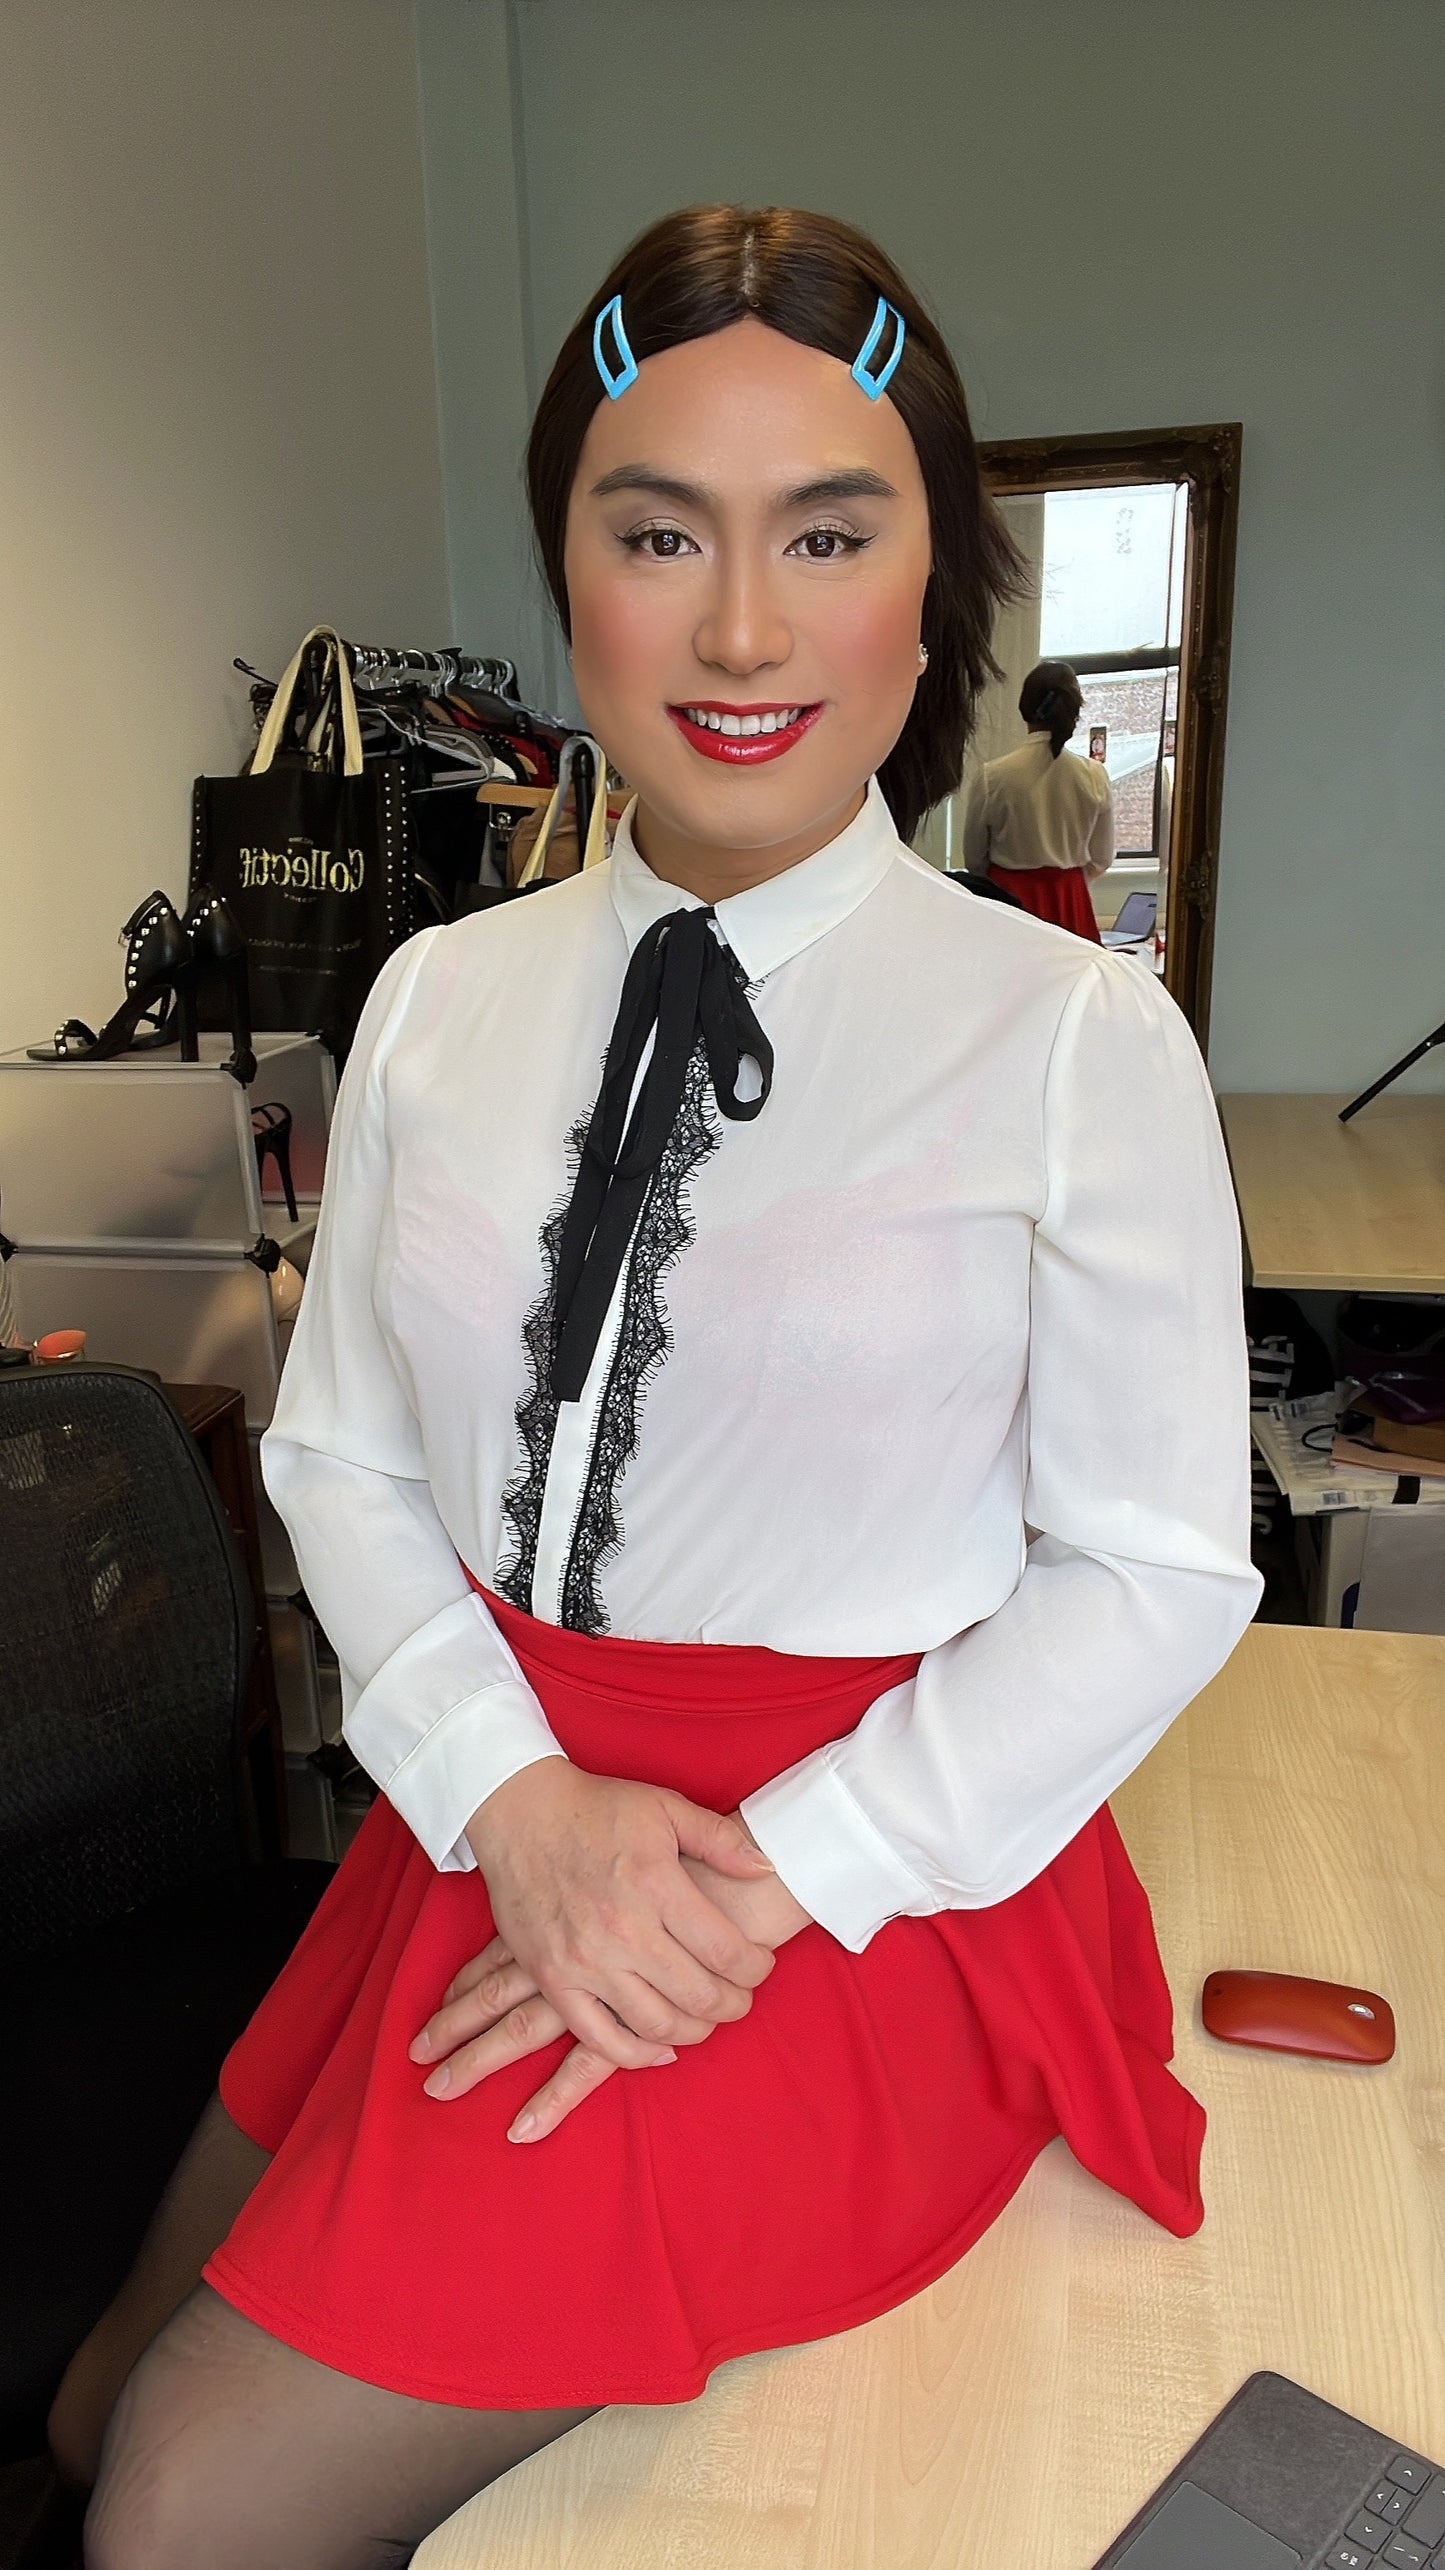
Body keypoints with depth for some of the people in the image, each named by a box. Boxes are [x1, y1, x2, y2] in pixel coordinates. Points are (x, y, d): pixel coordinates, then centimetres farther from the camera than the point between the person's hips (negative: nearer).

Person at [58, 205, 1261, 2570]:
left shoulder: (1078, 1037, -11)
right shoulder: (439, 1002, 2)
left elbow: (1159, 1565, -8)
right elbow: (338, 1448, 2)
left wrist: (766, 1882, -15)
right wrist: (517, 1800, -13)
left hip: (874, 1886, -4)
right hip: (492, 1818, 5)